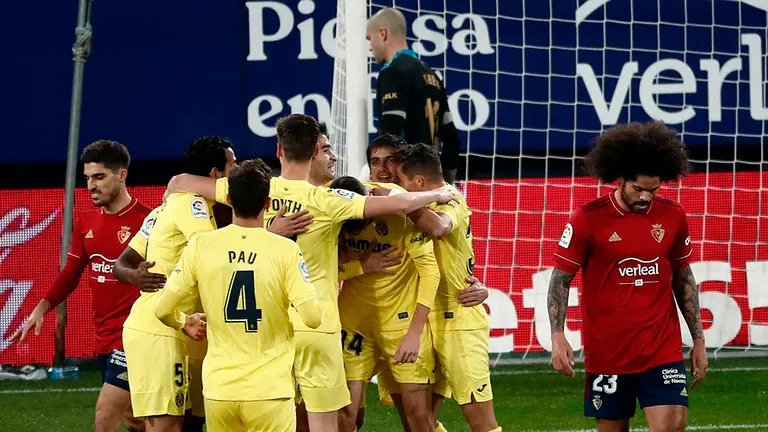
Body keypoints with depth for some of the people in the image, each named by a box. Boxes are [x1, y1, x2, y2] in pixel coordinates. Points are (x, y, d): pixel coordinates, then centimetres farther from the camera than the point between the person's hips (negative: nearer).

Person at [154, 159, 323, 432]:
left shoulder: (200, 246, -2)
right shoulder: (285, 250, -9)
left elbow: (163, 310, 0)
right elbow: (312, 317, -15)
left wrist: (184, 325, 22)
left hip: (219, 388, 3)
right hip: (269, 389, -2)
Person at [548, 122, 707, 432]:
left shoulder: (672, 216, 3)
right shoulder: (588, 219, -7)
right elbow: (560, 280, -2)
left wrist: (698, 339, 12)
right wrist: (557, 336, -14)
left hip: (663, 350, 2)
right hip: (606, 355, -2)